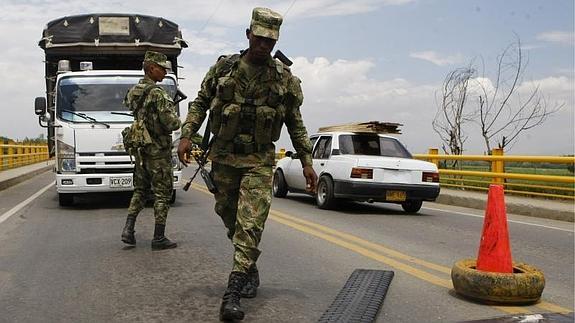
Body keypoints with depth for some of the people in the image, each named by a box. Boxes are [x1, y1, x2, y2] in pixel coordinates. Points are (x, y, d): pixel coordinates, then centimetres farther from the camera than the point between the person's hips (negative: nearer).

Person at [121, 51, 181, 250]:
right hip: (158, 151, -8)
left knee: (140, 190, 19)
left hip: (140, 149, 8)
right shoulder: (157, 93, -18)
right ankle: (158, 238, 6)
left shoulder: (134, 91, 9)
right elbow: (170, 123, -22)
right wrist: (178, 121, 1)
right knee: (162, 194, 1)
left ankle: (128, 229, 11)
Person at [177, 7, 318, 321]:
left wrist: (307, 162, 1)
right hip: (224, 157, 2)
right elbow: (200, 103, 8)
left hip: (259, 161, -2)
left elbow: (296, 124, 6)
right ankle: (250, 268, 36)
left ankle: (232, 293, -9)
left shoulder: (285, 79, 0)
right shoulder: (223, 67, 1)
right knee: (229, 216, 13)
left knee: (250, 224, -12)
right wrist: (186, 135, -7)